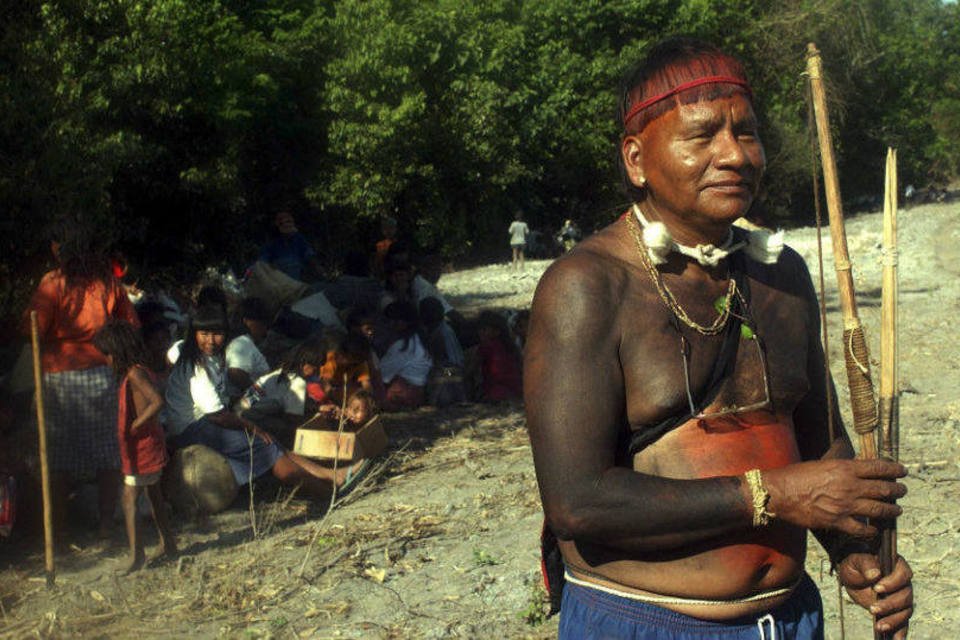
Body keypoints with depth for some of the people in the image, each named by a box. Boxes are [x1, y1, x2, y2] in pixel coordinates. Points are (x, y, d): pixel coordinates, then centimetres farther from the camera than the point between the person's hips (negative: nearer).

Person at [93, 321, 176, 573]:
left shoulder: (134, 374, -20)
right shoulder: (139, 372, 10)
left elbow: (157, 401, -32)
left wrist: (136, 424, -23)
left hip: (142, 447, -10)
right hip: (150, 446, 10)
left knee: (129, 498, -8)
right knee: (153, 493, 19)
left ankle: (136, 553, -9)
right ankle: (168, 544, 28)